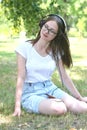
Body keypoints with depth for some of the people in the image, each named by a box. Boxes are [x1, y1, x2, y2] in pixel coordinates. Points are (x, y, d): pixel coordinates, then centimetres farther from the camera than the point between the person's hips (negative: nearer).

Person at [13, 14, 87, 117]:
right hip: (30, 92, -5)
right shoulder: (25, 47, -9)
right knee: (59, 109, -33)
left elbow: (64, 77, 8)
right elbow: (21, 78, -13)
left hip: (50, 88, 5)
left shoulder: (56, 51, 3)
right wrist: (17, 106, -19)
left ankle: (54, 101, 4)